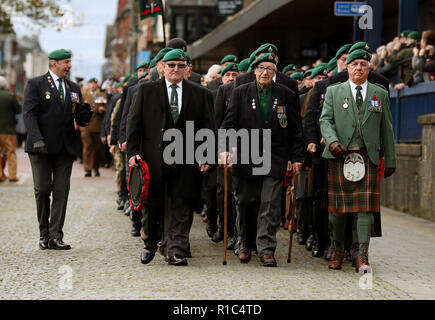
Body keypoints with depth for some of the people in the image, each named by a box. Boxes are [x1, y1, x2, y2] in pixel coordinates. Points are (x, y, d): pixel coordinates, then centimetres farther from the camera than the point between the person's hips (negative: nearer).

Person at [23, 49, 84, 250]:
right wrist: (37, 139, -19)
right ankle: (44, 234, 14)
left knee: (61, 192, -2)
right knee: (42, 190, -1)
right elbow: (29, 113, -7)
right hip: (42, 147, -4)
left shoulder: (73, 88, 17)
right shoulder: (36, 84, 2)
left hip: (66, 148, 4)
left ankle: (56, 236, 0)